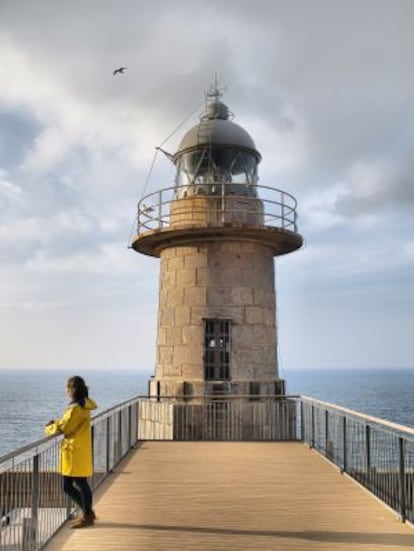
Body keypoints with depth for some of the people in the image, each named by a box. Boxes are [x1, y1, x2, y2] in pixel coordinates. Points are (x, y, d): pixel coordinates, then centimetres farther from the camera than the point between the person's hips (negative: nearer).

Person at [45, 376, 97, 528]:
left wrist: (49, 428, 3)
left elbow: (64, 427, -15)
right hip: (74, 450, 10)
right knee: (67, 485, 15)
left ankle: (87, 516, 15)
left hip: (76, 451, -10)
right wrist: (55, 424, 5)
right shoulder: (84, 405, 12)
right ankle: (87, 512, 26)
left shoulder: (76, 407, -18)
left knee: (81, 483, 2)